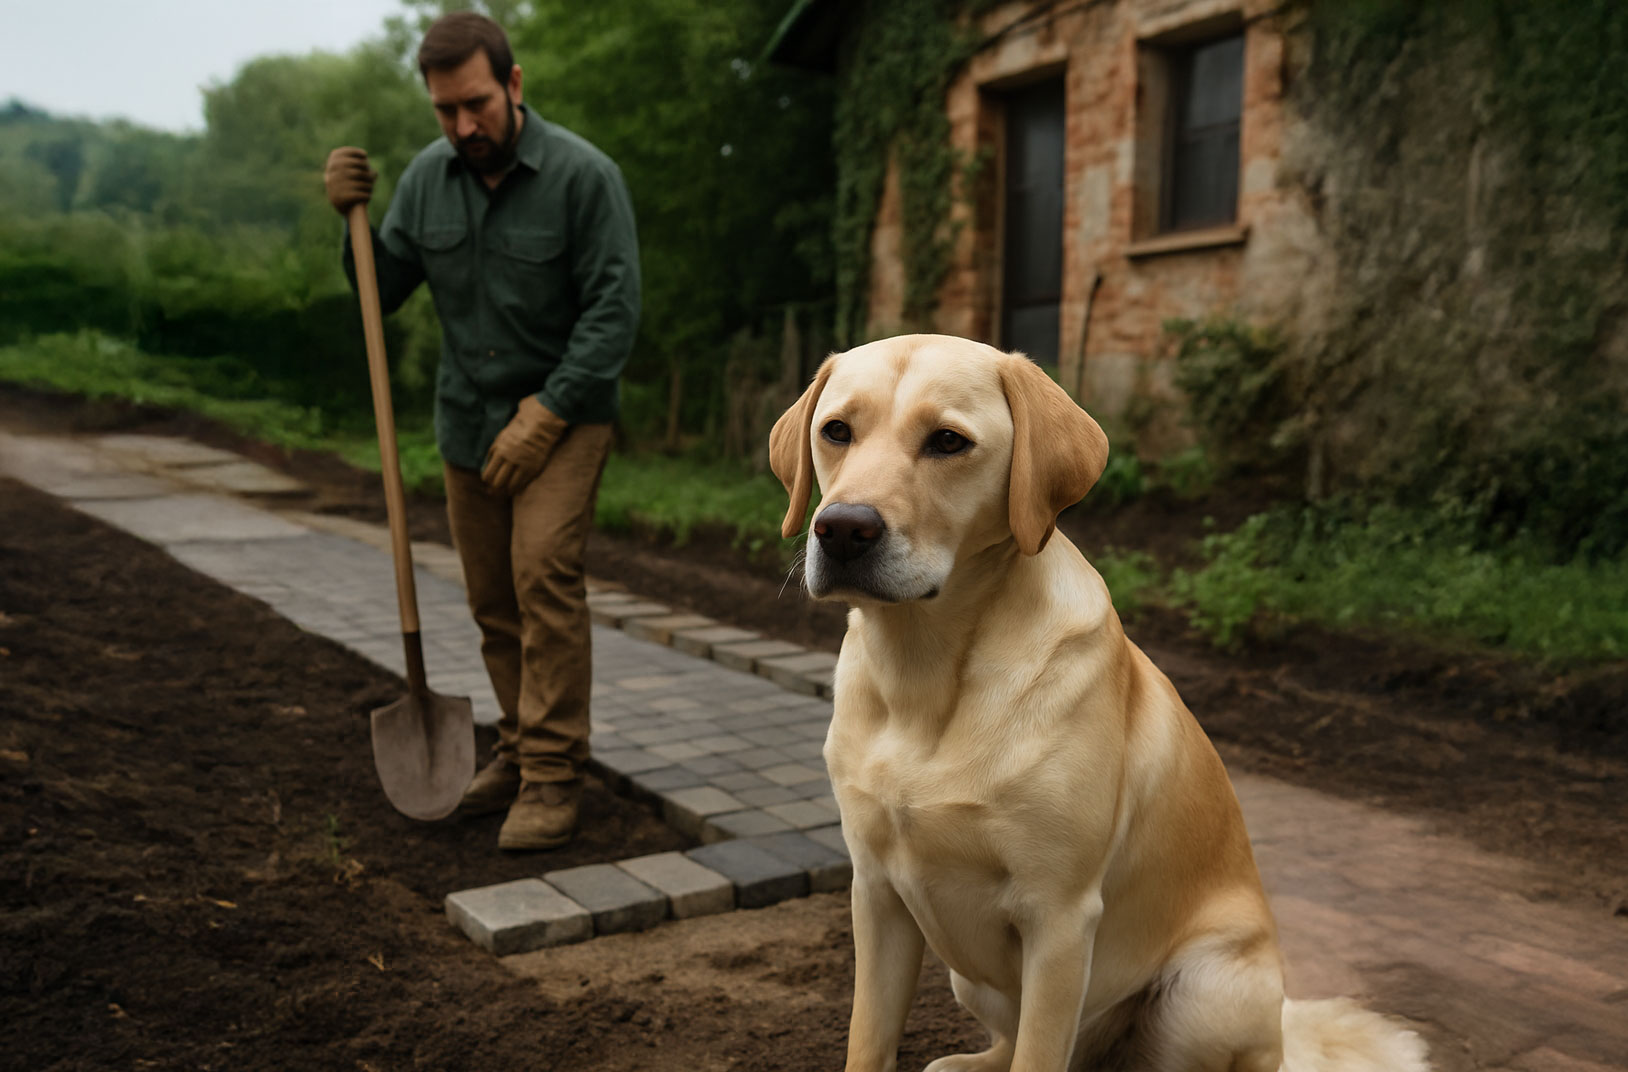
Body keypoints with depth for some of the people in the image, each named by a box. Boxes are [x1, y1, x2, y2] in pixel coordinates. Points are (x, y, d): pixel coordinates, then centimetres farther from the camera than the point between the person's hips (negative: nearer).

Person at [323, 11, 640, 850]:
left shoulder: (583, 175, -14)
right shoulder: (427, 177, 2)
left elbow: (614, 308, -16)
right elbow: (382, 292, 6)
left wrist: (547, 413, -19)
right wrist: (351, 217, -11)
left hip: (563, 417, -5)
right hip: (468, 420, 6)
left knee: (545, 577, -16)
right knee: (493, 600, 10)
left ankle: (553, 774, -8)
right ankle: (520, 749, 24)